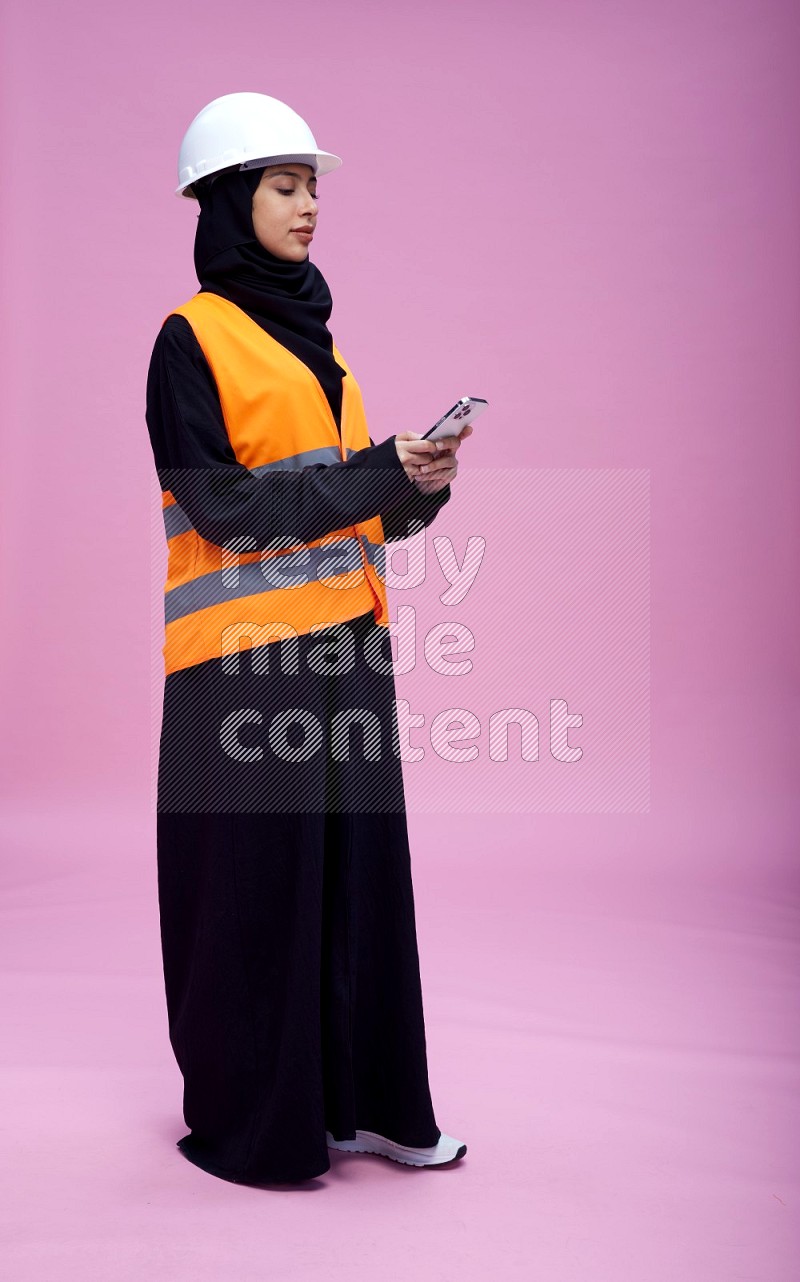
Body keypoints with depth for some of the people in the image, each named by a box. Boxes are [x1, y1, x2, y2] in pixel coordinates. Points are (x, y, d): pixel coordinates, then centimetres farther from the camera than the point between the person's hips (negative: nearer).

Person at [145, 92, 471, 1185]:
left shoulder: (310, 334, 18)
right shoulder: (191, 340, -4)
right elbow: (223, 505, -14)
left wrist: (419, 482, -4)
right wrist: (379, 473, -17)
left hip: (345, 642, 7)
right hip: (248, 655, -7)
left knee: (358, 865, 9)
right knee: (255, 882, 1)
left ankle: (364, 1097, 22)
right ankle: (249, 1123, 17)